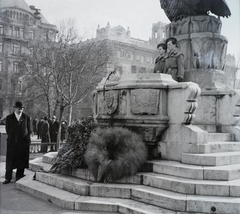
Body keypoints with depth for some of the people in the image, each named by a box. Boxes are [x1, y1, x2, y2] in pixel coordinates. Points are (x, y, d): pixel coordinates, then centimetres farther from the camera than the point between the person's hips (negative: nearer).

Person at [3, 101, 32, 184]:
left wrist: (27, 138, 1)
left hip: (23, 142, 0)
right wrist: (11, 137, 5)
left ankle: (19, 178, 11)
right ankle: (8, 178, 8)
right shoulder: (9, 117, 7)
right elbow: (7, 130, 11)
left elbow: (30, 130, 10)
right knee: (10, 160, 0)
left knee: (22, 160, 2)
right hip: (12, 142, 0)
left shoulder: (26, 117, 6)